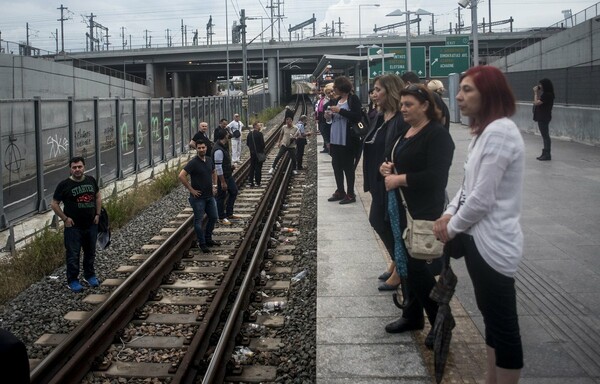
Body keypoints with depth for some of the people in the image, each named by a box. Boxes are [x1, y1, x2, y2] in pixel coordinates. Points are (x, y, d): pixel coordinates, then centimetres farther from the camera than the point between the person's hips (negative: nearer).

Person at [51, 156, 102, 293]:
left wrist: (97, 214, 7)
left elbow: (98, 197, 16)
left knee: (90, 252, 15)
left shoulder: (91, 180, 3)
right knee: (73, 254, -1)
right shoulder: (64, 185, -10)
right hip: (73, 226, -4)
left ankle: (89, 275, 32)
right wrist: (65, 218, -11)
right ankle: (72, 280, 11)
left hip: (91, 225, 4)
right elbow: (54, 204, -5)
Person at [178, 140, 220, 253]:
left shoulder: (209, 160, 5)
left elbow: (214, 173, 24)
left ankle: (208, 239, 30)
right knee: (199, 220, 2)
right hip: (198, 196, -7)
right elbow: (181, 176, -22)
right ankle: (202, 243, 11)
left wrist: (215, 186, 13)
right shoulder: (193, 163, -16)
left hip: (210, 196, 7)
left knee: (213, 217, 14)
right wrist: (191, 189, -18)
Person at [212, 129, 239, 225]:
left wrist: (230, 165, 8)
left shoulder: (223, 146, 5)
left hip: (229, 175, 10)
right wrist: (223, 182, -24)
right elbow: (218, 167, -26)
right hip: (222, 176, -10)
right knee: (221, 197, 3)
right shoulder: (218, 150, -27)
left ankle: (229, 214, 31)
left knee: (233, 191, 19)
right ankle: (221, 218, 16)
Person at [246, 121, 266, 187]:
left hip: (252, 153, 6)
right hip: (259, 153, -6)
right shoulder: (259, 134, -16)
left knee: (252, 167, 14)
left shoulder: (250, 134, 4)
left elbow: (247, 143, 9)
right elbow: (262, 144, -17)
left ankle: (250, 181, 15)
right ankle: (257, 182, 3)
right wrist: (262, 150, 0)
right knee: (258, 168, 1)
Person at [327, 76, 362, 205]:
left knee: (348, 166, -1)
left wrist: (340, 111, -20)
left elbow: (357, 116, -20)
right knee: (336, 165, 11)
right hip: (335, 139, 7)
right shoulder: (336, 101, 13)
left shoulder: (353, 99, -8)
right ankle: (340, 191, 23)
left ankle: (350, 194, 8)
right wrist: (330, 115, 0)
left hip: (347, 140, -7)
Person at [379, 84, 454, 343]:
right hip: (401, 207, 9)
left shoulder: (437, 135, -15)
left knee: (416, 264, -6)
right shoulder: (405, 132, 12)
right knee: (405, 261, 14)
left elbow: (435, 176, -24)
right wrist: (387, 168, 5)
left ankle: (441, 321, 9)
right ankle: (413, 316, 29)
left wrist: (399, 179, -20)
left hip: (424, 211, -9)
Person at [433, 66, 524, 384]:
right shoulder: (485, 131, 13)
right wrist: (449, 214, 1)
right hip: (480, 238, 11)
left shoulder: (500, 132, -20)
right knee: (491, 317, 20)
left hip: (492, 243, -11)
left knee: (503, 324, 1)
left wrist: (452, 227, -9)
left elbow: (483, 198, -22)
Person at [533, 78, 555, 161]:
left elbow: (536, 103, -18)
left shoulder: (547, 95, -18)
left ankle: (547, 155, -3)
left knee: (545, 136, -6)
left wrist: (536, 93, -8)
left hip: (544, 118, -10)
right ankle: (545, 154, 18)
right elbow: (537, 102, 16)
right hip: (542, 117, 10)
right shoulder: (546, 94, 12)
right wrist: (537, 92, 11)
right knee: (545, 136, 13)